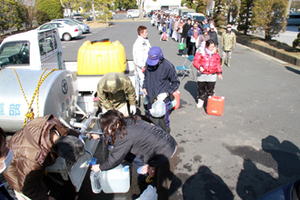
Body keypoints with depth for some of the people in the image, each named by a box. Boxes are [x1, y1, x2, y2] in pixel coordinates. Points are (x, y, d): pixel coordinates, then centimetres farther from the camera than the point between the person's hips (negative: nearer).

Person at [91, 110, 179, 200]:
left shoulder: (125, 136, -22)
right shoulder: (130, 122, 5)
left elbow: (114, 160, -12)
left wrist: (99, 167, 7)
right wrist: (150, 164, 14)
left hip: (167, 157, -9)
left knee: (162, 190, 10)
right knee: (156, 184, 25)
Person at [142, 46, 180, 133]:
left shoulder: (168, 66, -16)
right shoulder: (148, 63, -1)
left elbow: (176, 83, -5)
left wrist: (166, 93, -16)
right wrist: (144, 87, 5)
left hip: (162, 100, -5)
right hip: (150, 99, 5)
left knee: (163, 122, 5)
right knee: (151, 120, 20)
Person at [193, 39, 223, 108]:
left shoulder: (216, 54, 6)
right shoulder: (201, 53, -7)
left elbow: (218, 64, 17)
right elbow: (195, 62, -10)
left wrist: (219, 73, 14)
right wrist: (199, 67, -28)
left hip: (212, 75, 2)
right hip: (201, 74, -1)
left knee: (210, 89, 5)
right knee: (201, 88, 11)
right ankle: (201, 100, 30)